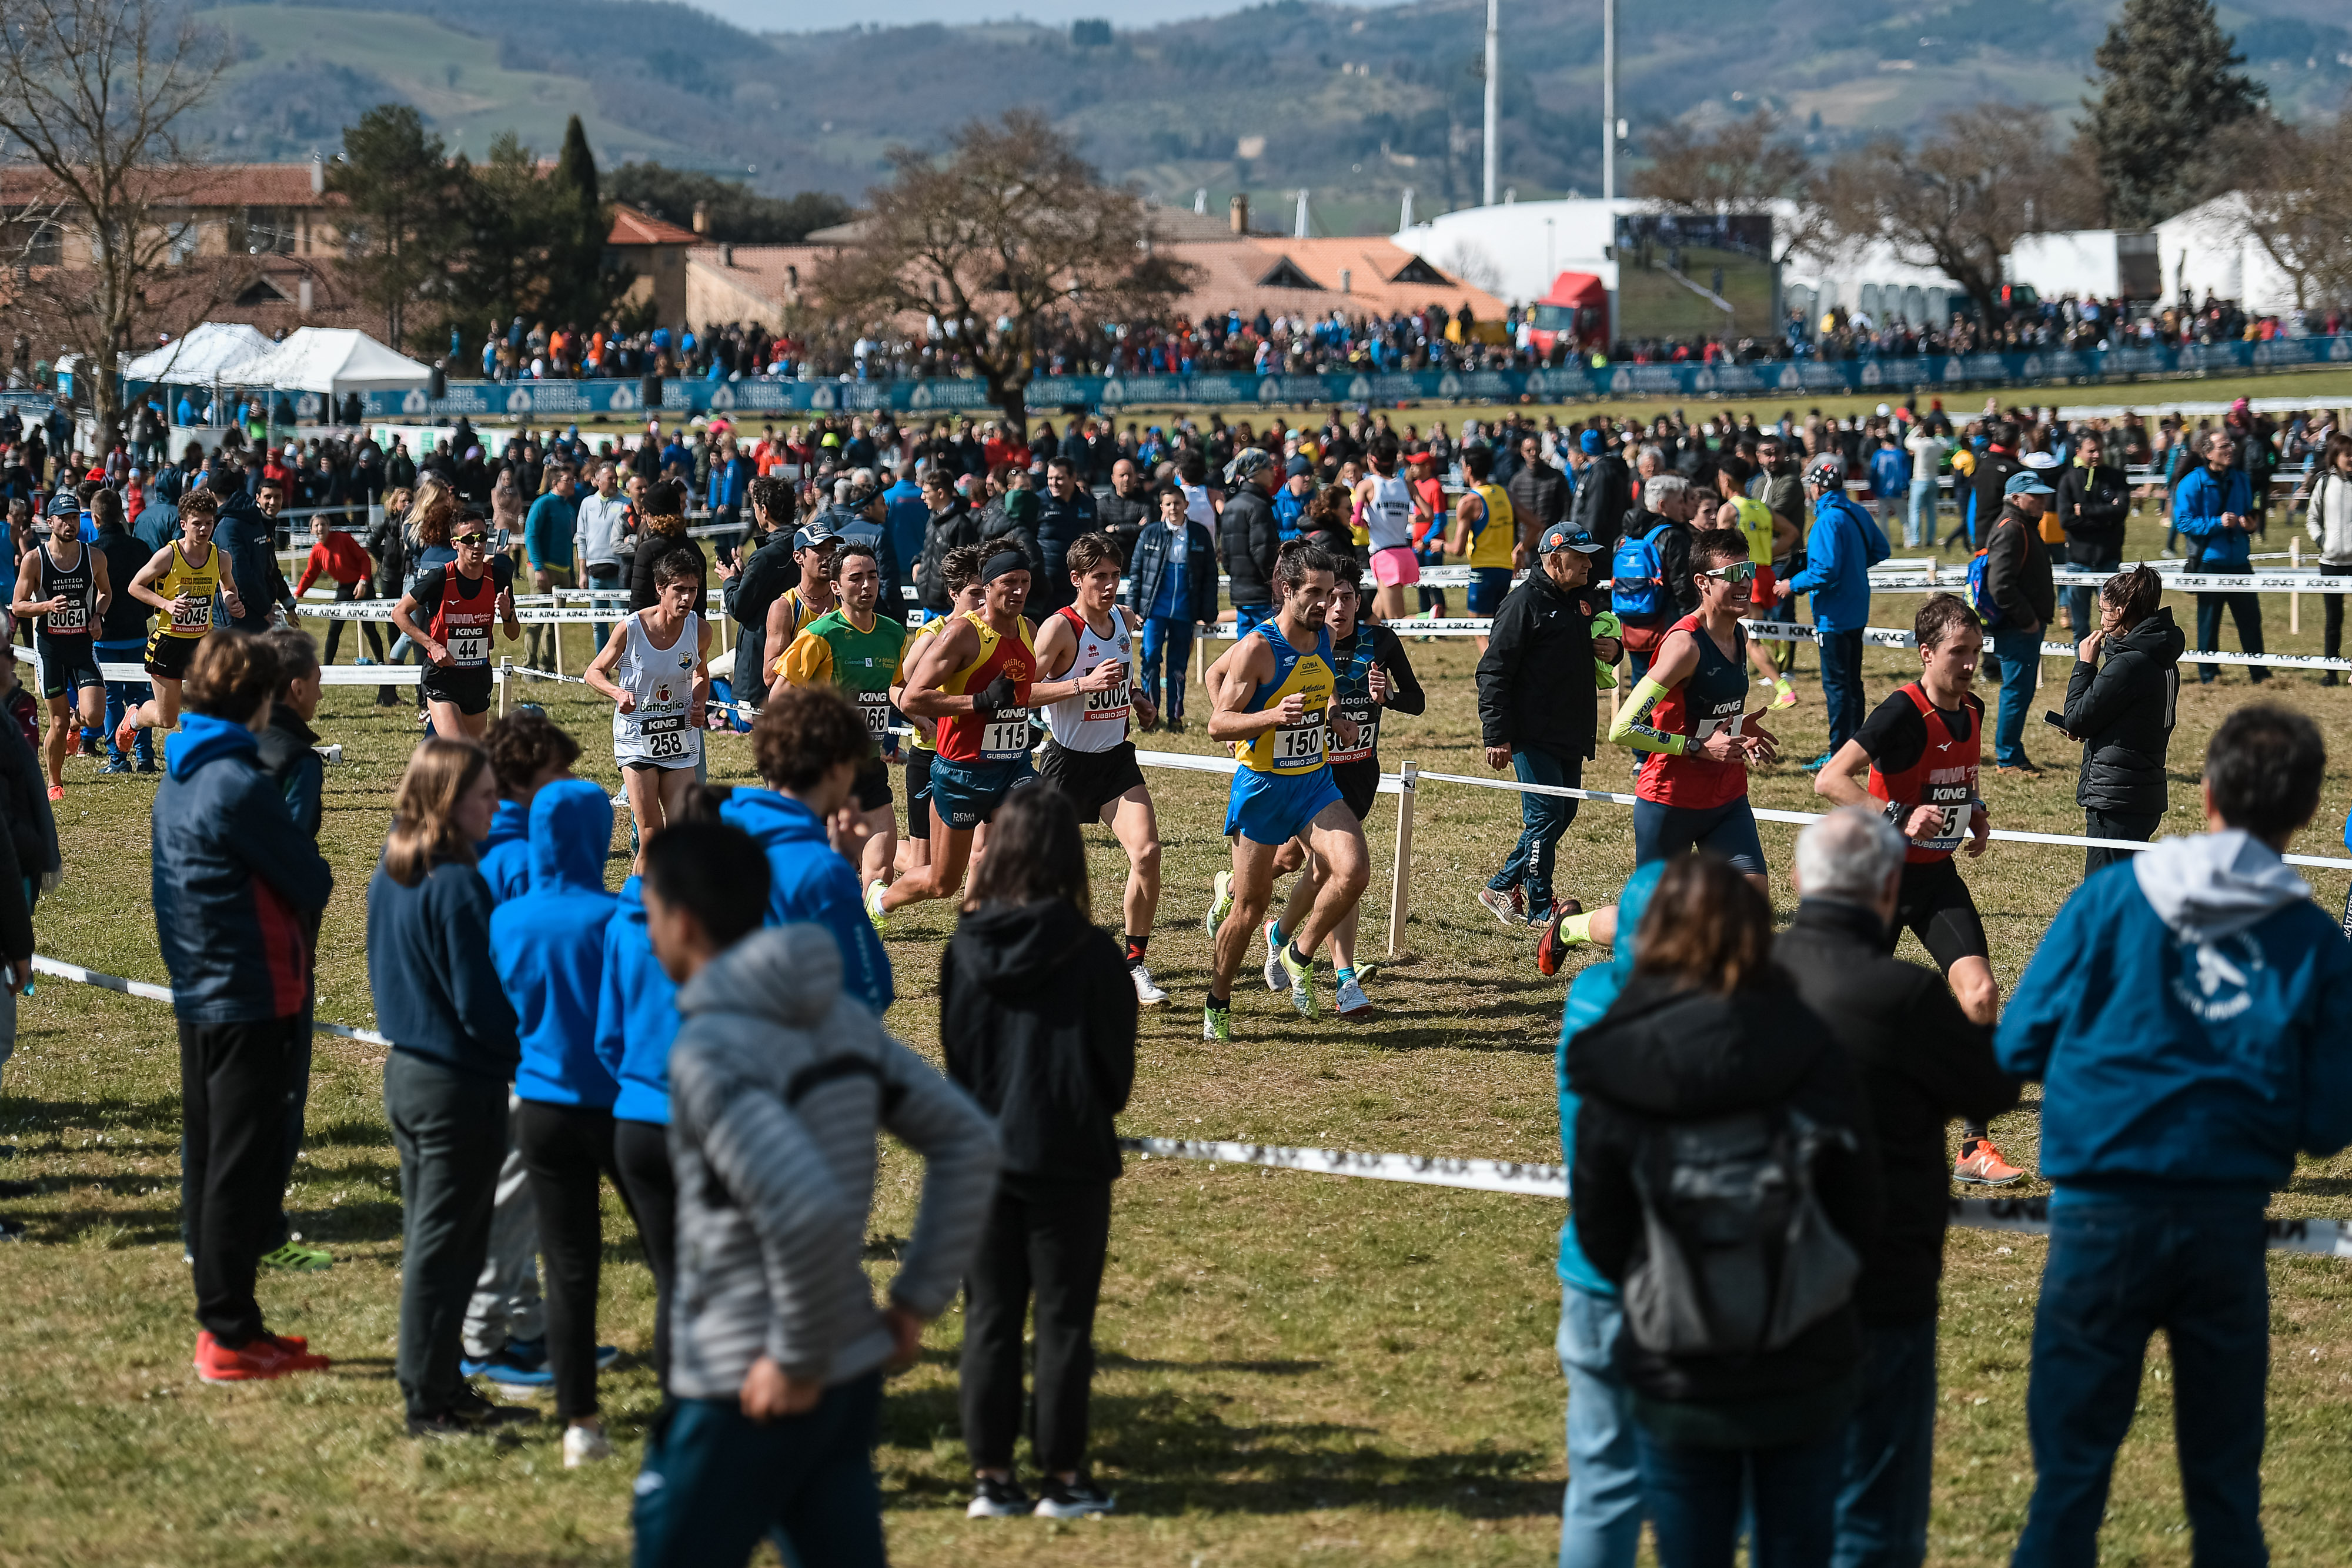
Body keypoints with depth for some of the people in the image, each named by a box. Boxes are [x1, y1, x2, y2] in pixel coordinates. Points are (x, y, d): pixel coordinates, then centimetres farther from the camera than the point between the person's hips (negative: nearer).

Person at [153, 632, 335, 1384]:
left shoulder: (178, 779, 9)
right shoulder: (240, 787, -19)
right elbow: (312, 883, -15)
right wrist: (308, 877, 9)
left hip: (198, 994, 9)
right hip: (252, 999, -9)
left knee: (208, 1160, 13)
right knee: (244, 1166, -3)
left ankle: (226, 1322, 21)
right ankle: (231, 1335, 0)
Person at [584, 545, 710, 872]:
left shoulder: (700, 630, -4)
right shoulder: (631, 628, -13)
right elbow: (593, 672, 1)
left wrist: (699, 704, -3)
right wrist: (617, 692, -19)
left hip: (681, 736, 3)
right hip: (636, 736, -3)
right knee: (651, 837, -9)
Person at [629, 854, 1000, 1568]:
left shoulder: (709, 1051, -18)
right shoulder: (839, 1016, 7)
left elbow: (808, 1211, -30)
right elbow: (968, 1140, 10)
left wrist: (798, 1361, -19)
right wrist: (917, 1299, 9)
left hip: (753, 1395, -8)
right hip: (853, 1375, 8)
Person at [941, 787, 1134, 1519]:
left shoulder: (965, 950, -5)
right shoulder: (1089, 956, -12)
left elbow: (953, 1051, 7)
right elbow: (1116, 1065, -2)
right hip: (1067, 1157, -3)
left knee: (989, 1317, 10)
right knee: (1064, 1319, 5)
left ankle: (990, 1474, 10)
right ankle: (1063, 1476, 8)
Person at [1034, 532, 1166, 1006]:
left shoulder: (1125, 621, 7)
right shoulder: (1059, 628, -14)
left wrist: (1138, 698, 8)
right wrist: (1085, 684, -28)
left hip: (1116, 758, 5)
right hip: (1067, 759, -5)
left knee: (1147, 851, -14)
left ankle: (1134, 965, -4)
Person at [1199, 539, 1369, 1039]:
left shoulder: (1324, 638, 3)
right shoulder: (1258, 648, -17)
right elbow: (1217, 725, -16)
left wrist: (1332, 723, 8)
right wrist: (1272, 717, -31)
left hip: (1315, 782, 5)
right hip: (1262, 786, -5)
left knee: (1354, 872, -18)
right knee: (1251, 903, 4)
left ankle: (1296, 953, 4)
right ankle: (1218, 1003, 24)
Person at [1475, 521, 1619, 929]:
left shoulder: (1586, 598, 12)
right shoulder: (1525, 602, -12)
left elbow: (1600, 645, 29)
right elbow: (1494, 672, -14)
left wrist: (1613, 649, 3)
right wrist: (1497, 736, -18)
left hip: (1572, 734, 9)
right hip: (1533, 735, -9)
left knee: (1563, 814, 12)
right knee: (1546, 815, -7)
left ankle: (1502, 887, 24)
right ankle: (1540, 909, 2)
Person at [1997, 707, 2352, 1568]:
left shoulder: (2112, 898, -5)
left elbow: (2019, 1045, -3)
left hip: (2104, 1214, -1)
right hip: (2229, 1226, 1)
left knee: (2071, 1462, 6)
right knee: (2225, 1474, 13)